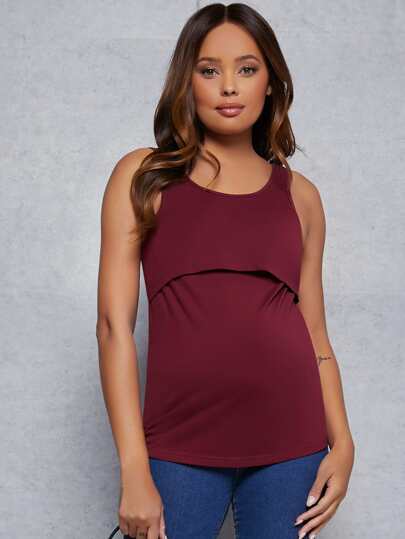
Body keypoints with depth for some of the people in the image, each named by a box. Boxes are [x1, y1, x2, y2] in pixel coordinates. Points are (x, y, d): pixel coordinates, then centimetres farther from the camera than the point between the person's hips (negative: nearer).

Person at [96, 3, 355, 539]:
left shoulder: (299, 194, 9)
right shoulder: (143, 176, 2)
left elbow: (314, 333, 10)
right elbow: (115, 323, -5)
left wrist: (342, 442, -2)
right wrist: (134, 470, -11)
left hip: (291, 441, 2)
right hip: (182, 445, -2)